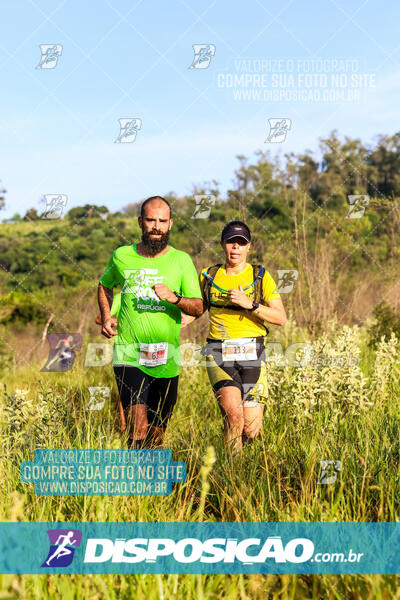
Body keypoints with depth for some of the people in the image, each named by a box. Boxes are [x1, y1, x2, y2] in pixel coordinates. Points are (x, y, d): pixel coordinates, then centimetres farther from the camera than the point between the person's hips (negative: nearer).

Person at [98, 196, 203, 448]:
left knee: (156, 436, 12)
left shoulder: (181, 260, 2)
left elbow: (198, 308, -4)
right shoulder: (122, 256, 4)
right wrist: (106, 316, 8)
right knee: (138, 430, -18)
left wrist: (174, 297, -24)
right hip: (129, 356, -1)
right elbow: (105, 285, 25)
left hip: (167, 361, 1)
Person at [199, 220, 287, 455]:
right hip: (219, 354, 0)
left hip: (251, 354, 0)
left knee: (250, 430, -3)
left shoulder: (260, 276, 5)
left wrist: (249, 304, -14)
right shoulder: (208, 276, 10)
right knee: (233, 413, -24)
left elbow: (281, 318, -2)